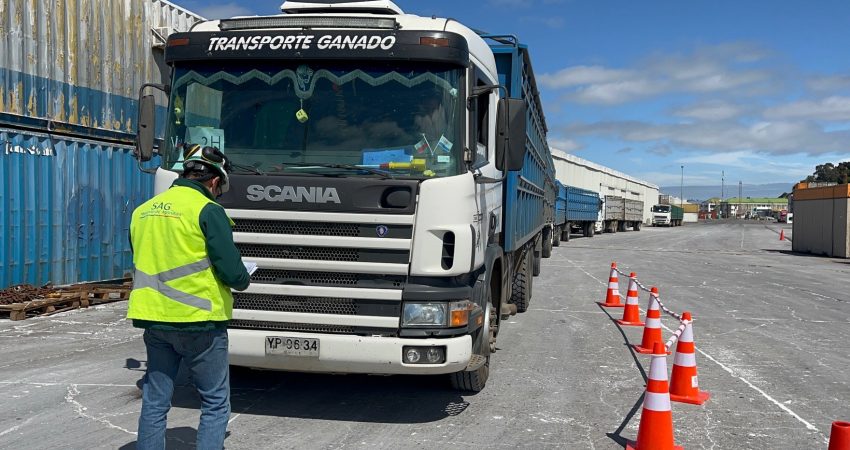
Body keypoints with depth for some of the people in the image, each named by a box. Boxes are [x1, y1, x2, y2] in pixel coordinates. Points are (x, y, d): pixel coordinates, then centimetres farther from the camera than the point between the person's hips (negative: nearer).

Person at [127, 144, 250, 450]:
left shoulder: (143, 210, 10)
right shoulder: (208, 210, -11)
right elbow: (231, 271, -14)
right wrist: (244, 280, 7)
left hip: (153, 320, 6)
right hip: (198, 321, -6)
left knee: (154, 402, 13)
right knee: (215, 402, 6)